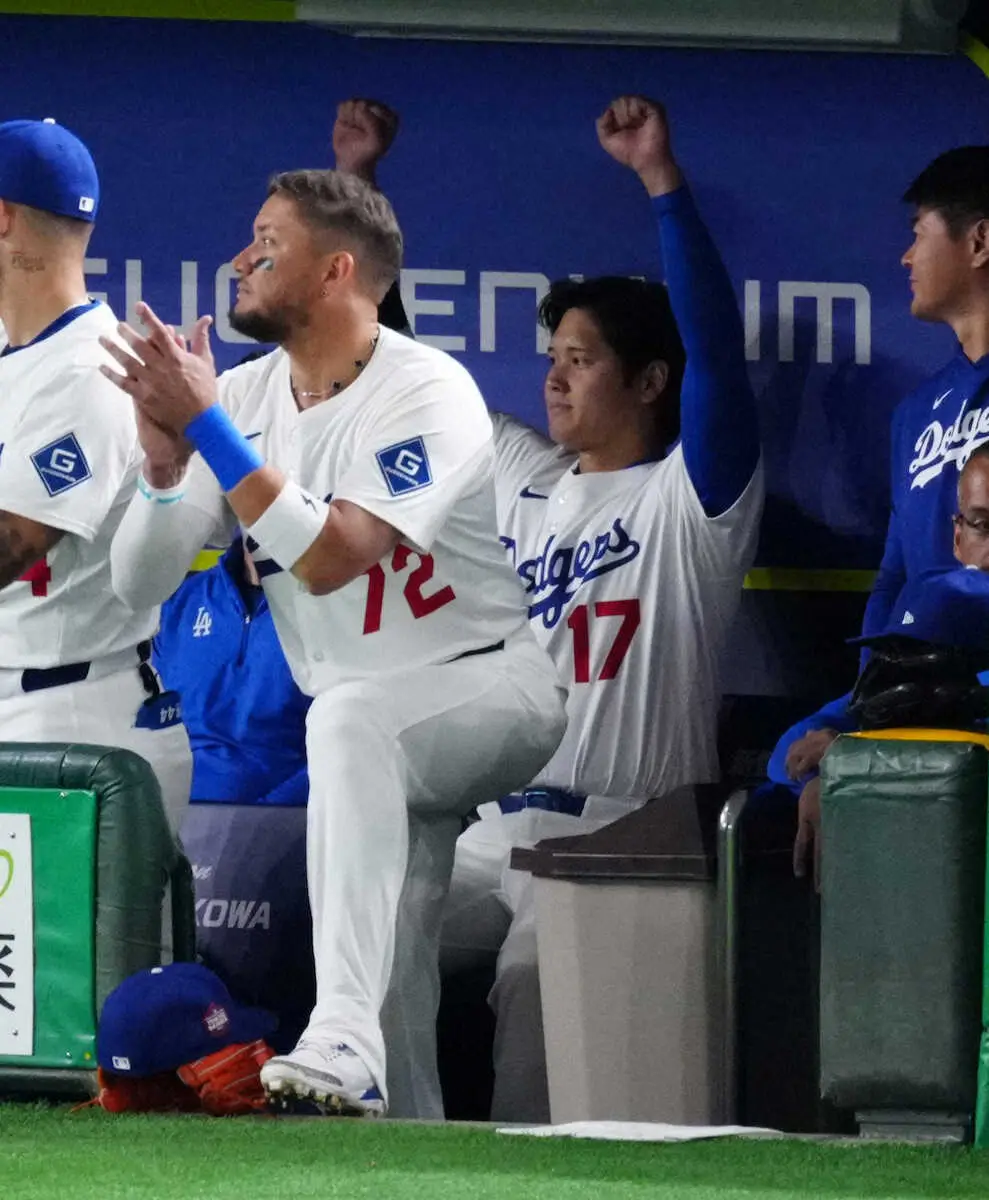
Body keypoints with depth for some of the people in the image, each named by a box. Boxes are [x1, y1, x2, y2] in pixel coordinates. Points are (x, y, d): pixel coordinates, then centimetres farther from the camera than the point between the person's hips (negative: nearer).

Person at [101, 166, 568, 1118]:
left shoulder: (427, 392, -16)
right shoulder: (247, 395, 4)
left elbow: (326, 557, -28)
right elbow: (138, 585, 2)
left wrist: (206, 424, -26)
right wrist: (164, 465, -17)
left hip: (497, 691, -8)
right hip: (358, 736, 8)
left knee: (348, 716, -35)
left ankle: (346, 1039, -50)